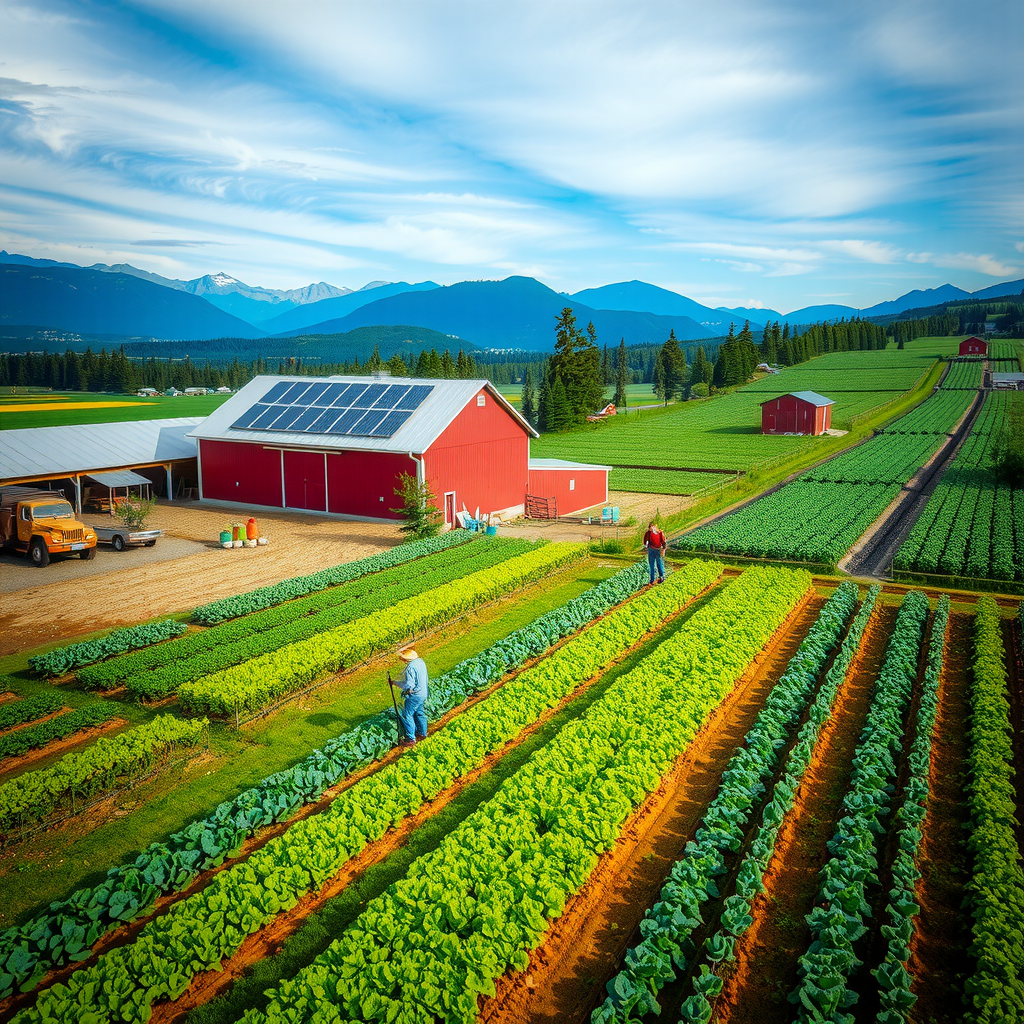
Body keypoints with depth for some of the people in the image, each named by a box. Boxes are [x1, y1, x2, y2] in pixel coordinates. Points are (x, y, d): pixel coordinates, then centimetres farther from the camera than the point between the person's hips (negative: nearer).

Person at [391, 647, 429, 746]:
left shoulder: (411, 667, -28)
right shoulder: (421, 661, 1)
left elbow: (408, 685, -27)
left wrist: (395, 683, -16)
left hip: (414, 696, -9)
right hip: (422, 693, 9)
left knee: (407, 715, 4)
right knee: (419, 713, 23)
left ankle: (411, 739, 10)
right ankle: (422, 733, 37)